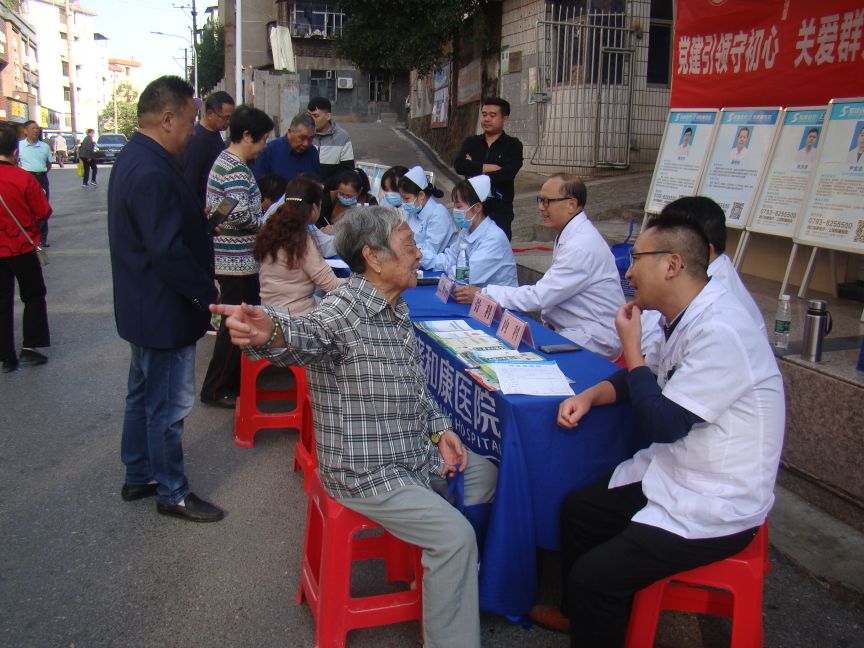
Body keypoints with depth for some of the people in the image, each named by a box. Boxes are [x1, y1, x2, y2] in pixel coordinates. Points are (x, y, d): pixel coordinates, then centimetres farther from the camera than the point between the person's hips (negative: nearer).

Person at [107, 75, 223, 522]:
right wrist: (208, 293, -19)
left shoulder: (134, 159, 9)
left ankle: (138, 476, 36)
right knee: (169, 405, 3)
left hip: (142, 309, 11)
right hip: (164, 314, -11)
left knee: (144, 394, 21)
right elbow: (169, 252, -28)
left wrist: (201, 224, 6)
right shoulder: (152, 174, -26)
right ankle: (172, 494, 18)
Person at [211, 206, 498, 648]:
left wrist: (438, 429, 2)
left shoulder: (397, 311, 8)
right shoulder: (345, 309, -21)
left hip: (415, 455, 10)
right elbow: (304, 337, -44)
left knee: (487, 474, 20)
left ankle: (461, 587, 38)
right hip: (367, 470, -9)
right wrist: (268, 333, -67)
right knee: (454, 535, -19)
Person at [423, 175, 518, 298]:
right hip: (477, 294, 7)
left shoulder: (494, 238, -20)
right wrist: (419, 255, -1)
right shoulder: (466, 231, 7)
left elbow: (468, 276, -25)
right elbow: (448, 260, 10)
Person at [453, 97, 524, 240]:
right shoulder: (471, 142, 11)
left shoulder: (513, 145, 0)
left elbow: (507, 174, -16)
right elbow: (459, 165, -7)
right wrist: (490, 167, -14)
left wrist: (474, 169, -8)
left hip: (500, 211, -3)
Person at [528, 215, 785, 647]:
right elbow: (648, 380, 17)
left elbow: (663, 424, -24)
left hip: (715, 508, -10)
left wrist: (630, 345, -15)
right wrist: (588, 396, -1)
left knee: (593, 576, -17)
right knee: (576, 510, 17)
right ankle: (577, 613, 37)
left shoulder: (720, 332, -27)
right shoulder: (687, 319, 3)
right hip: (673, 476, 10)